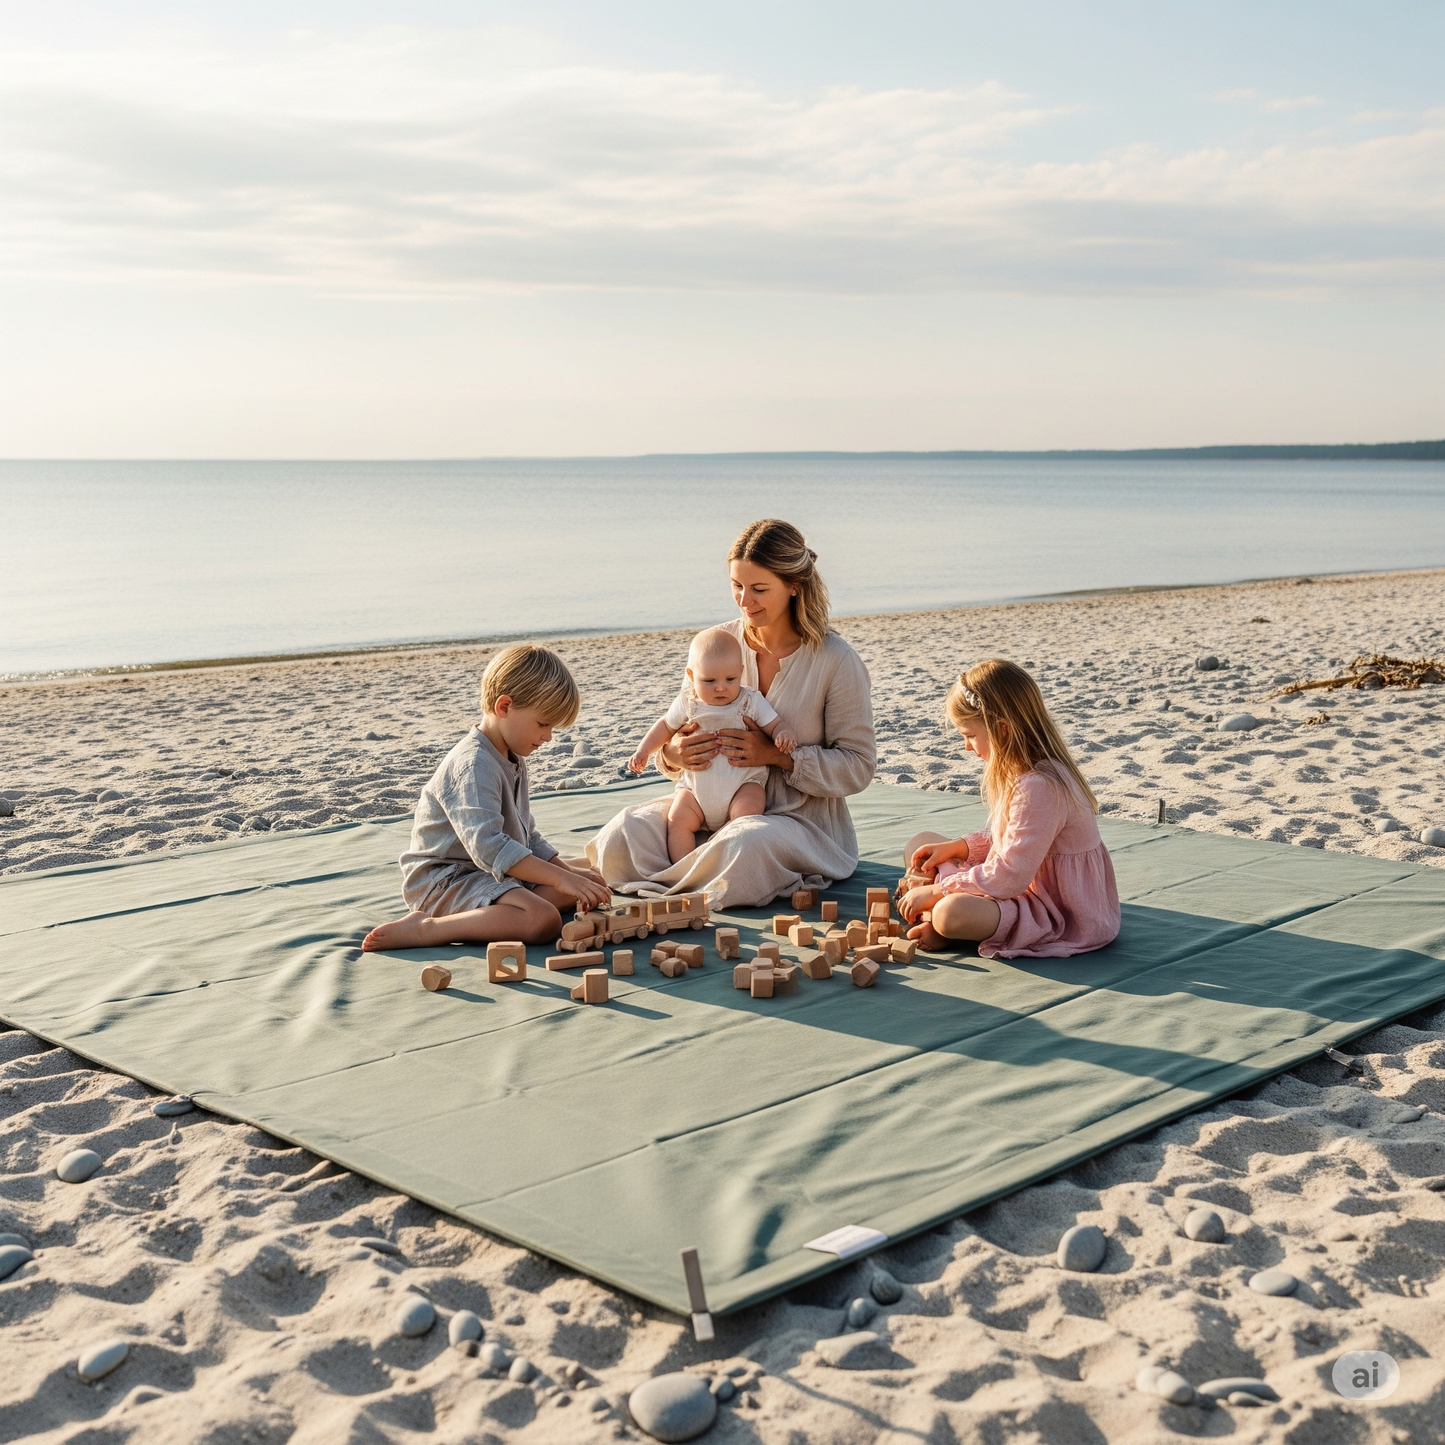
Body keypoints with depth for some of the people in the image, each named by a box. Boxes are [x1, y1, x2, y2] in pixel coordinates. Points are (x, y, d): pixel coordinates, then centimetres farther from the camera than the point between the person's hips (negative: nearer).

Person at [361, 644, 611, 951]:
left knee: (584, 887, 2)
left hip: (492, 875, 10)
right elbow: (487, 846, -31)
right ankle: (425, 929, -24)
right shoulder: (474, 765, -19)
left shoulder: (513, 761, 15)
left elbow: (527, 836, 23)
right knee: (544, 920, -32)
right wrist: (560, 878, -32)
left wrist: (568, 871, 7)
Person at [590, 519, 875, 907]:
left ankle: (665, 883, -9)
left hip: (801, 820, -3)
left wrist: (776, 755, -20)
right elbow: (683, 726, 12)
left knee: (744, 846, -38)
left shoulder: (836, 661, -9)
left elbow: (858, 767, -7)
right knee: (620, 837, -21)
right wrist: (673, 755, -14)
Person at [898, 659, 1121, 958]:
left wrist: (936, 891, -21)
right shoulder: (1020, 771, 5)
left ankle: (937, 924, -3)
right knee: (919, 846, 12)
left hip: (1057, 912, -11)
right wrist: (956, 846, 1)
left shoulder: (1038, 787, -28)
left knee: (950, 913, -36)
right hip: (1024, 883, 11)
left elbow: (1009, 876, -29)